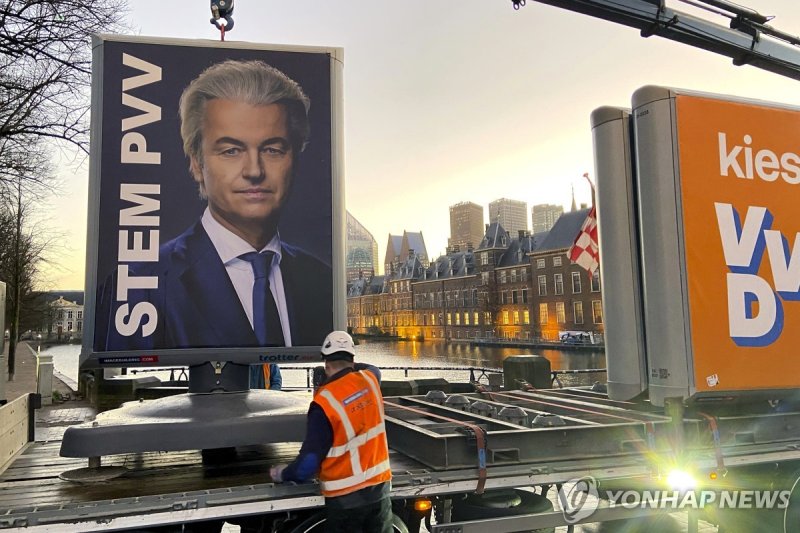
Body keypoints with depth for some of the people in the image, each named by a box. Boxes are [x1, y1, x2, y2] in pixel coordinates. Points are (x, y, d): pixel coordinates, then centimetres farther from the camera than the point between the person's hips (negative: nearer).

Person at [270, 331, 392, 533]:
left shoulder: (324, 402, -19)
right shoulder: (370, 380, -4)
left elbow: (308, 464, -17)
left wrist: (283, 474, 0)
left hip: (345, 497, -5)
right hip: (379, 487, 5)